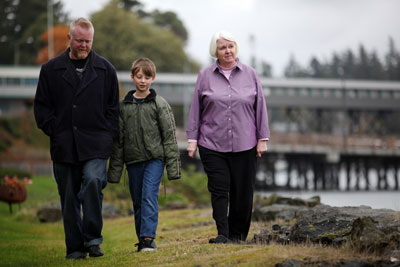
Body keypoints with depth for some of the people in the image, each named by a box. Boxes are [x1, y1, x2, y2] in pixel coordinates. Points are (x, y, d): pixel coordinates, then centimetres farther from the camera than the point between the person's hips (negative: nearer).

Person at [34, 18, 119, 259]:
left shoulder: (105, 69, 9)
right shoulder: (51, 69, 8)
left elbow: (114, 106, 13)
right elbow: (41, 106, 11)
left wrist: (108, 135, 3)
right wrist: (54, 131, 0)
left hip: (96, 144, -1)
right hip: (64, 146, 1)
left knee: (93, 181, -23)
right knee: (69, 198, 4)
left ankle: (92, 238, -12)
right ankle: (75, 247, 14)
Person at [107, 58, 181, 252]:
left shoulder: (159, 104, 0)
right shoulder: (124, 106, 7)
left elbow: (169, 135, -1)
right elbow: (118, 139, 10)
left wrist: (173, 165, -5)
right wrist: (115, 170, 9)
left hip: (154, 158, -3)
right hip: (133, 160, 3)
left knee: (149, 197, -15)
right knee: (137, 201, 8)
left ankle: (148, 238, -16)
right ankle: (142, 241, 16)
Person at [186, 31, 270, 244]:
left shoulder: (249, 74, 7)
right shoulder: (205, 76, 5)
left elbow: (260, 107, 8)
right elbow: (196, 108, 8)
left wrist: (263, 138, 4)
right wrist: (192, 139, 3)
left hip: (244, 145, 1)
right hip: (213, 144, -1)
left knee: (243, 192, 2)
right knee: (219, 189, -7)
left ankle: (237, 235, 14)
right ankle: (223, 234, -7)